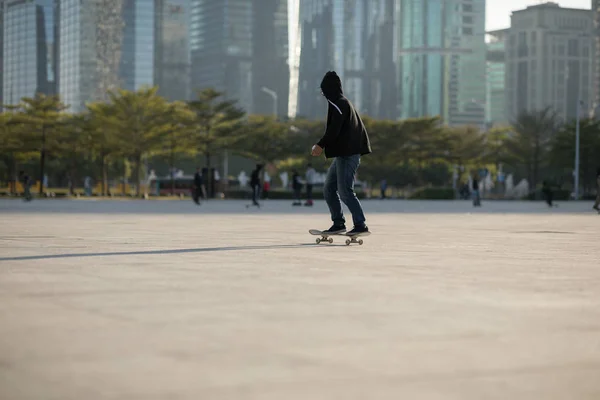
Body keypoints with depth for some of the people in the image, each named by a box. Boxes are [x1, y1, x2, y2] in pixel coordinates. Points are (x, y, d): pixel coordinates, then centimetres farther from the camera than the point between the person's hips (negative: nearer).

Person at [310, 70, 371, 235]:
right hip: (343, 154, 10)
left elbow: (334, 129, -21)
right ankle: (338, 223, 13)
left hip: (346, 155, -10)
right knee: (329, 189, 12)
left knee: (345, 191, -11)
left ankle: (361, 224, -10)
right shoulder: (344, 103, 21)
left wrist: (321, 145, -21)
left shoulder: (338, 104, -10)